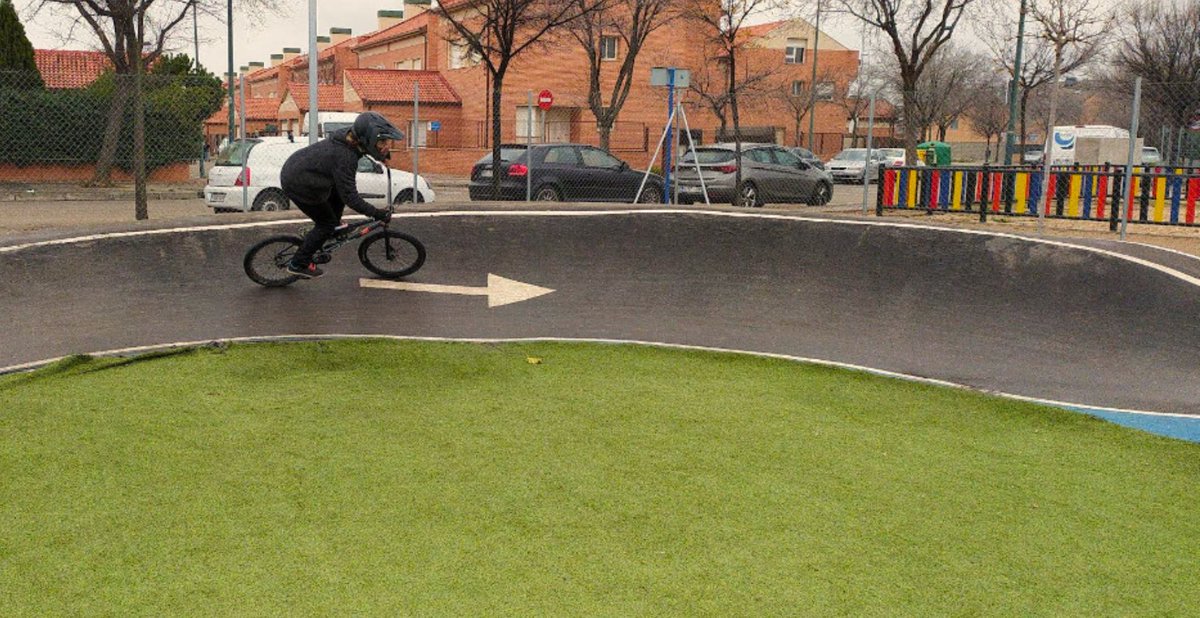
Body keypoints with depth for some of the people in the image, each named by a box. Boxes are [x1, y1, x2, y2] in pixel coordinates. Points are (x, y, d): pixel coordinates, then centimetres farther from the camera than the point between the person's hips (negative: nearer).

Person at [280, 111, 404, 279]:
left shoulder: (349, 137, -9)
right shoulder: (345, 157, -32)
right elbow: (350, 196, -27)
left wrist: (384, 153, 9)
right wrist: (376, 213, -21)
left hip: (295, 167, 8)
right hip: (297, 184, -8)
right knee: (326, 223, 3)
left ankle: (334, 227, 33)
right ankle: (298, 264, 13)